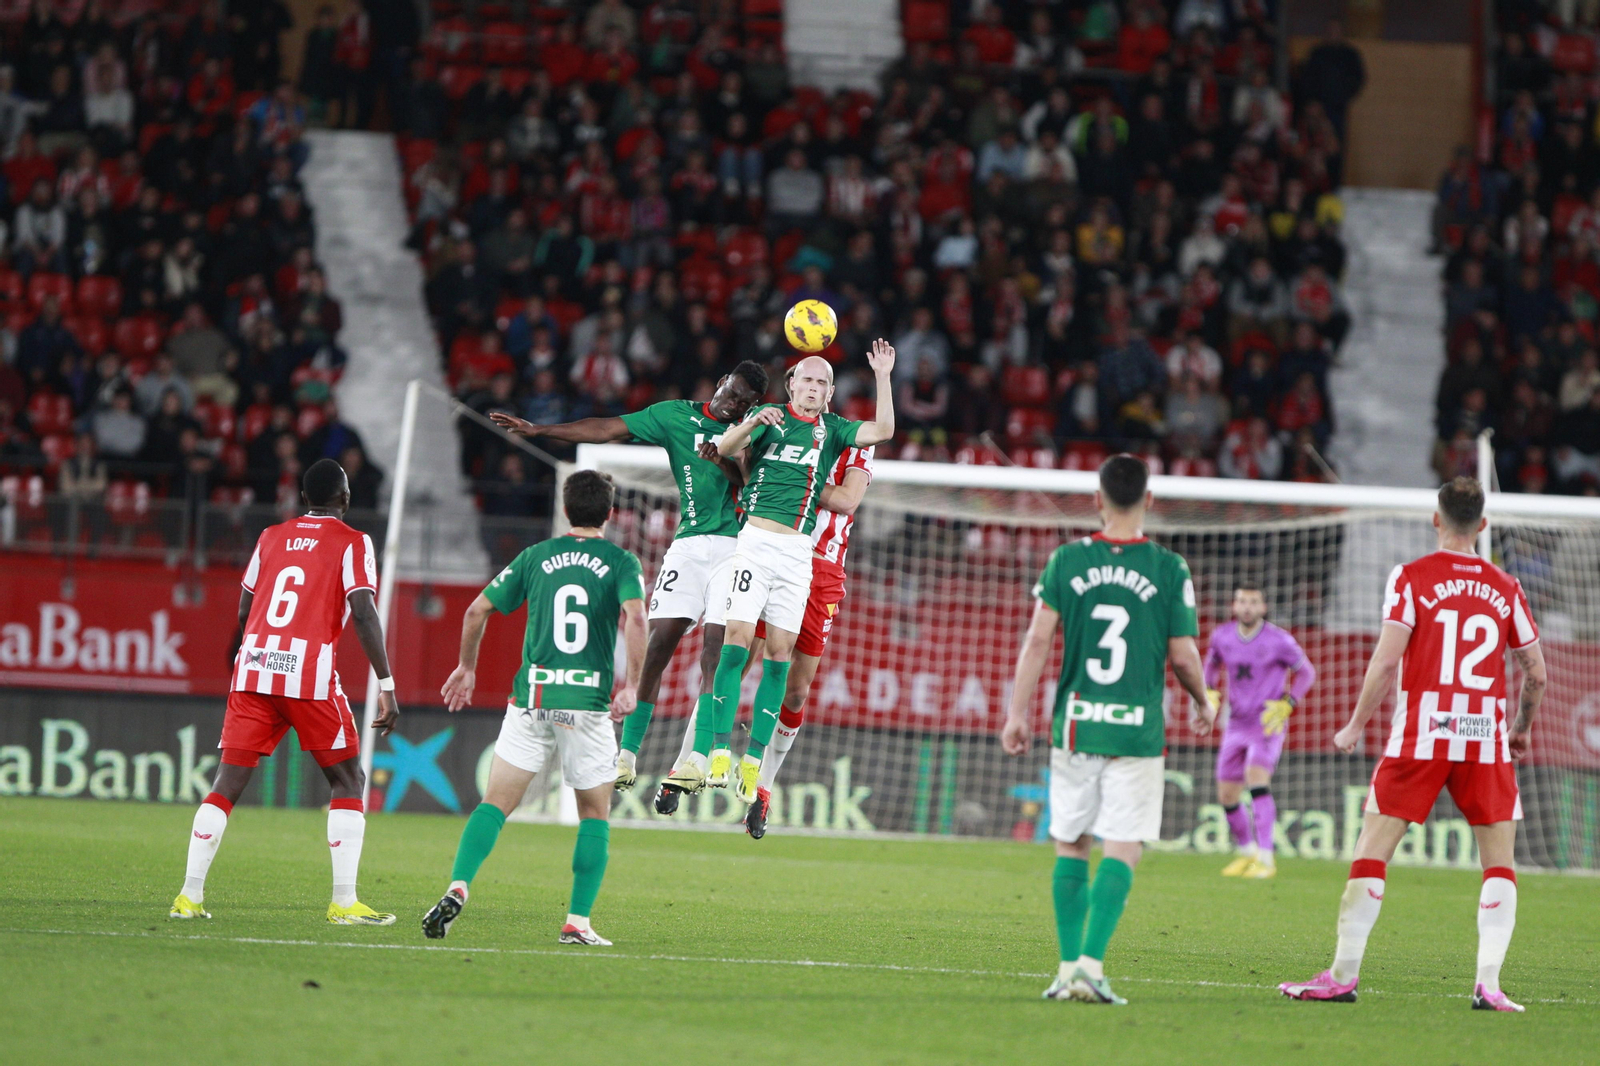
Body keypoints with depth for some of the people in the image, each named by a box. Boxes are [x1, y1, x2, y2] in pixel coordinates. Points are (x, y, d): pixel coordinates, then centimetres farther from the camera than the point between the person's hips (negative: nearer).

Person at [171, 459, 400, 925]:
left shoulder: (271, 537, 18)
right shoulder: (352, 543, 3)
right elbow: (363, 612, -9)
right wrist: (386, 686, -10)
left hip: (253, 663, 4)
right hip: (311, 673, -4)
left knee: (227, 782, 5)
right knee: (347, 781, 8)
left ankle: (190, 895, -2)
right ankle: (344, 902, 0)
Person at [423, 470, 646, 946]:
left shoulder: (536, 557, 11)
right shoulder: (621, 562, 3)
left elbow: (477, 610, 11)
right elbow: (634, 616, -16)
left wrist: (467, 667, 25)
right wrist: (632, 685, -14)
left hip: (532, 697, 2)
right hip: (588, 702, -2)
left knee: (496, 803, 3)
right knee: (595, 815, 12)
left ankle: (458, 888, -19)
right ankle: (578, 922, 3)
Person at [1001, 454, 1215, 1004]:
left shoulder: (1067, 561, 1)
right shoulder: (1169, 569, -3)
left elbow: (1037, 640, -1)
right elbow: (1183, 656, -1)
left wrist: (1018, 713, 5)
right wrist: (1203, 704, 18)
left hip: (1075, 726, 2)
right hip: (1136, 730, -2)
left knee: (1070, 845, 12)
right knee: (1122, 850, -1)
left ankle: (1069, 967, 9)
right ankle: (1090, 964, -14)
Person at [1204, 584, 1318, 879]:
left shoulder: (1279, 641, -11)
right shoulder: (1222, 636, 0)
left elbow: (1306, 672, 0)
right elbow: (1212, 664, 21)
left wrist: (1287, 705, -12)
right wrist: (1209, 694, 3)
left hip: (1268, 724, -5)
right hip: (1236, 726, 5)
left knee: (1256, 778, -26)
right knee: (1227, 796, 5)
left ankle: (1265, 858, -25)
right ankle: (1247, 852, 28)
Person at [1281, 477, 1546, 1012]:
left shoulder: (1411, 577, 0)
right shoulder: (1506, 588, 8)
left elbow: (1386, 660, -9)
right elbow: (1536, 672, 11)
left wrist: (1355, 725, 1)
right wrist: (1522, 729, 28)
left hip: (1419, 736, -2)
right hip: (1486, 737, 2)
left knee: (1371, 851, 4)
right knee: (1499, 862, 8)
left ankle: (1343, 974, 1)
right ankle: (1488, 983, -4)